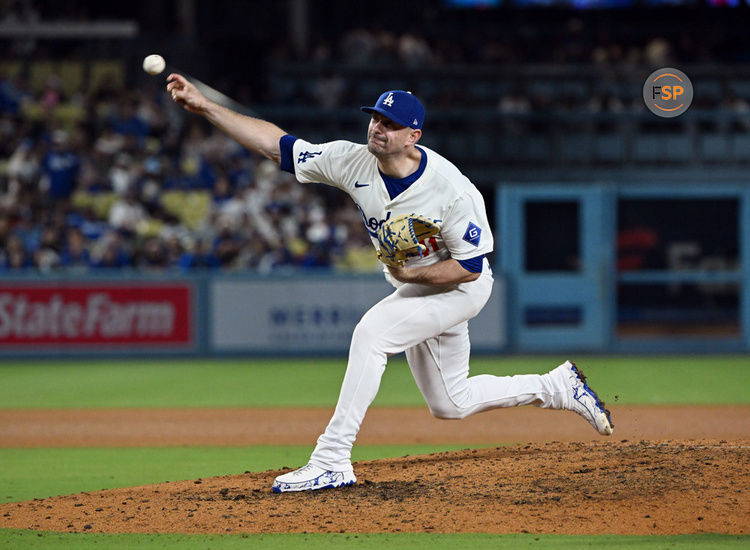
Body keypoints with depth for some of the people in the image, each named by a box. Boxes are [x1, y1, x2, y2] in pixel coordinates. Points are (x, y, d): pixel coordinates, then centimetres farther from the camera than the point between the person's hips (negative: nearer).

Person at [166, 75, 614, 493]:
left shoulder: (451, 189, -30)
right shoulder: (354, 161, -16)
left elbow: (471, 266, -22)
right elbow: (277, 143, -16)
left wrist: (412, 274, -34)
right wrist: (205, 106, -23)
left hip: (460, 287, -8)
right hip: (413, 287, 8)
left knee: (372, 332, -28)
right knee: (449, 404, 16)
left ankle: (332, 461, -28)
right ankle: (558, 387, 35)